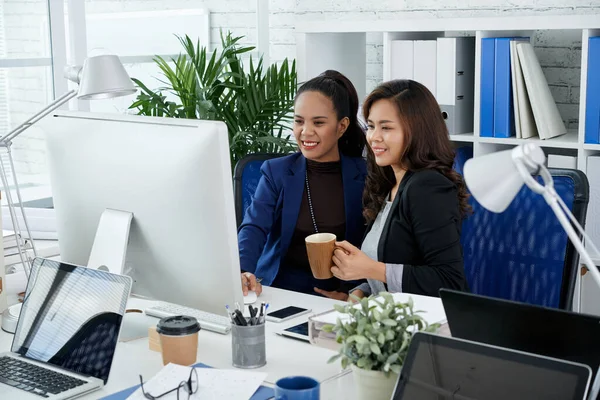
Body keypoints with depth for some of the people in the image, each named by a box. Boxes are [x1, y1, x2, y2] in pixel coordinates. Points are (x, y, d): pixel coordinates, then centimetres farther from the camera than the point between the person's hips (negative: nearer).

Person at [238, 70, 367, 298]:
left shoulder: (365, 176, 0)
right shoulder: (276, 171, 2)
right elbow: (254, 227, -13)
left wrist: (356, 290, -18)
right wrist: (242, 273, -33)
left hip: (335, 298, -1)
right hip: (278, 291, 1)